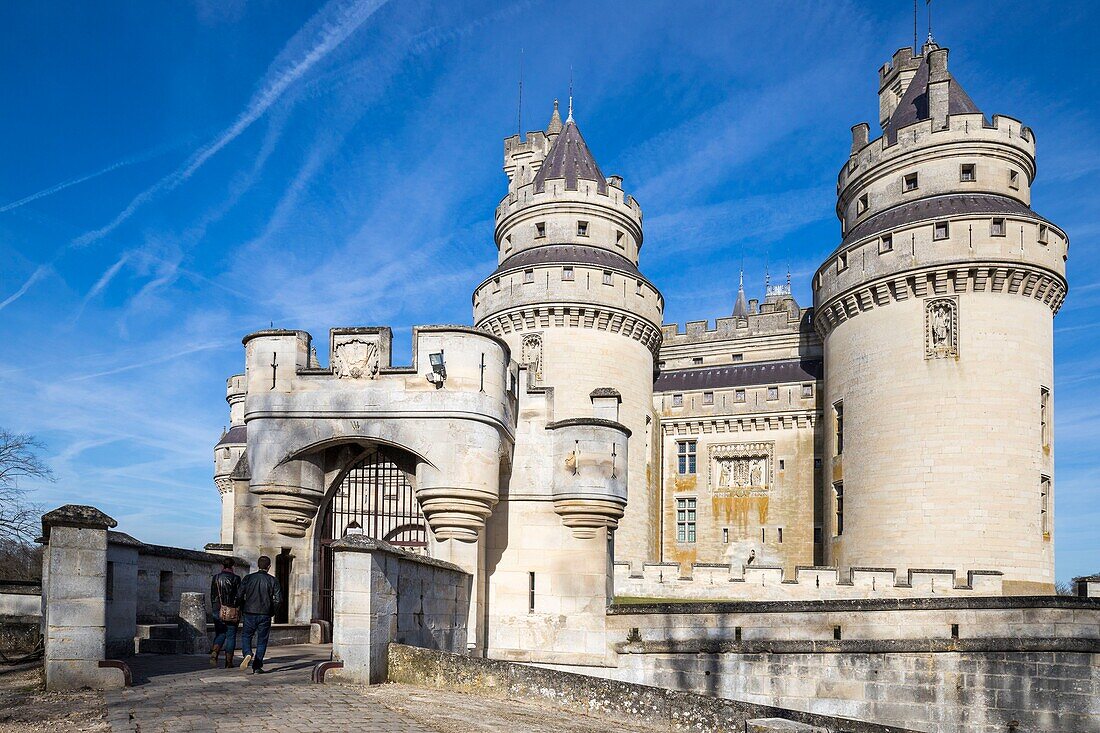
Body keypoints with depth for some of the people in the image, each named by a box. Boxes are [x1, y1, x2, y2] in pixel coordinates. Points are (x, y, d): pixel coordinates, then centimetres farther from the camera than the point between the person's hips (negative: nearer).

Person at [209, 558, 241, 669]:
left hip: (218, 610, 3)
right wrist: (239, 611, 2)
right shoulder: (235, 579, -6)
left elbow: (212, 596, 9)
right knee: (230, 636, 4)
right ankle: (229, 662, 6)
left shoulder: (215, 578, 5)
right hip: (232, 611, -3)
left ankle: (214, 654, -10)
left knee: (220, 634, 14)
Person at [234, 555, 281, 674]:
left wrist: (243, 609, 12)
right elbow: (278, 598, -7)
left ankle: (248, 654, -13)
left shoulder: (248, 578, 0)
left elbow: (239, 595, -2)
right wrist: (271, 610, 9)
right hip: (265, 615, 0)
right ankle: (257, 667, 6)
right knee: (262, 640, 8)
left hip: (250, 613, 0)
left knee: (246, 636, 15)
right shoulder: (272, 581, -2)